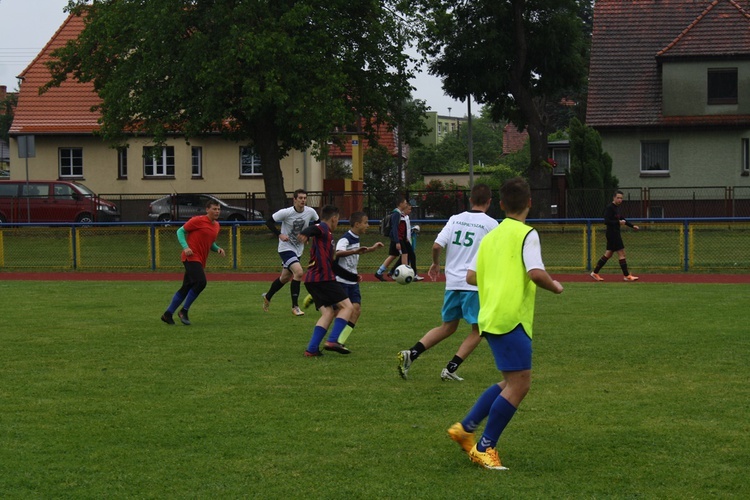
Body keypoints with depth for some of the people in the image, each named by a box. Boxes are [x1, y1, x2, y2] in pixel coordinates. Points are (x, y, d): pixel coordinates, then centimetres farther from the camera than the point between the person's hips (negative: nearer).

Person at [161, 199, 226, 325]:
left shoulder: (217, 226, 15)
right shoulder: (198, 220, -9)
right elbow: (180, 231, -5)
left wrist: (218, 249, 5)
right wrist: (185, 247, -18)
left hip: (200, 261, 8)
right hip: (191, 257, -8)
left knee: (186, 288, 9)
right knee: (200, 282, -23)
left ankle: (168, 314, 18)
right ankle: (184, 311, -11)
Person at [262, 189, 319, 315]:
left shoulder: (310, 212, -6)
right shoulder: (286, 212, -19)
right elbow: (269, 222, -11)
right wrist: (280, 235, -21)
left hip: (298, 250, 6)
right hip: (286, 248, -6)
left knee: (285, 277, 18)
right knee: (299, 272, -24)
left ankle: (267, 297, 43)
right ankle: (295, 306, -16)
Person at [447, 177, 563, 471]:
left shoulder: (490, 237, 16)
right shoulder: (526, 234, -6)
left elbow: (471, 277, 18)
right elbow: (536, 273, -19)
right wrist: (555, 287, 0)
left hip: (491, 317, 9)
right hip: (511, 318, -9)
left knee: (512, 383, 16)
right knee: (519, 384, -6)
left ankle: (465, 428, 15)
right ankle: (485, 448, -6)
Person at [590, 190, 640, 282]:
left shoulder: (617, 207, 15)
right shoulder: (609, 208, -14)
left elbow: (621, 219, 28)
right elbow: (606, 221, -21)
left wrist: (632, 226, 26)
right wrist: (618, 222, -26)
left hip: (616, 233, 10)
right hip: (612, 233, -10)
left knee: (608, 254, 11)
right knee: (621, 253, -8)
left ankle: (595, 273, 15)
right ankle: (626, 275, -5)